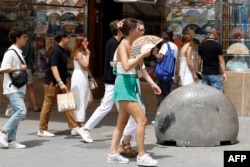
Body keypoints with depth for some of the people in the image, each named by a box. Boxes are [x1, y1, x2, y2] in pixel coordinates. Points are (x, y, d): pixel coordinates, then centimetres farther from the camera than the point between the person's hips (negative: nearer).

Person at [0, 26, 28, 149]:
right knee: (21, 111, -19)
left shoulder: (19, 52, 16)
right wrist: (20, 68, -16)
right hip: (12, 88, -9)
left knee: (16, 113, 7)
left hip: (19, 88, 9)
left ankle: (11, 140, 10)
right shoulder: (10, 52, -12)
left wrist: (24, 69, 7)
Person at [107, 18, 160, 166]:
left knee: (122, 122, 13)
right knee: (142, 120, -11)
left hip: (130, 86, 10)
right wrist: (142, 55, -23)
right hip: (124, 85, -10)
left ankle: (113, 154, 18)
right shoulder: (123, 45, -13)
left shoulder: (132, 46, 12)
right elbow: (126, 66, -29)